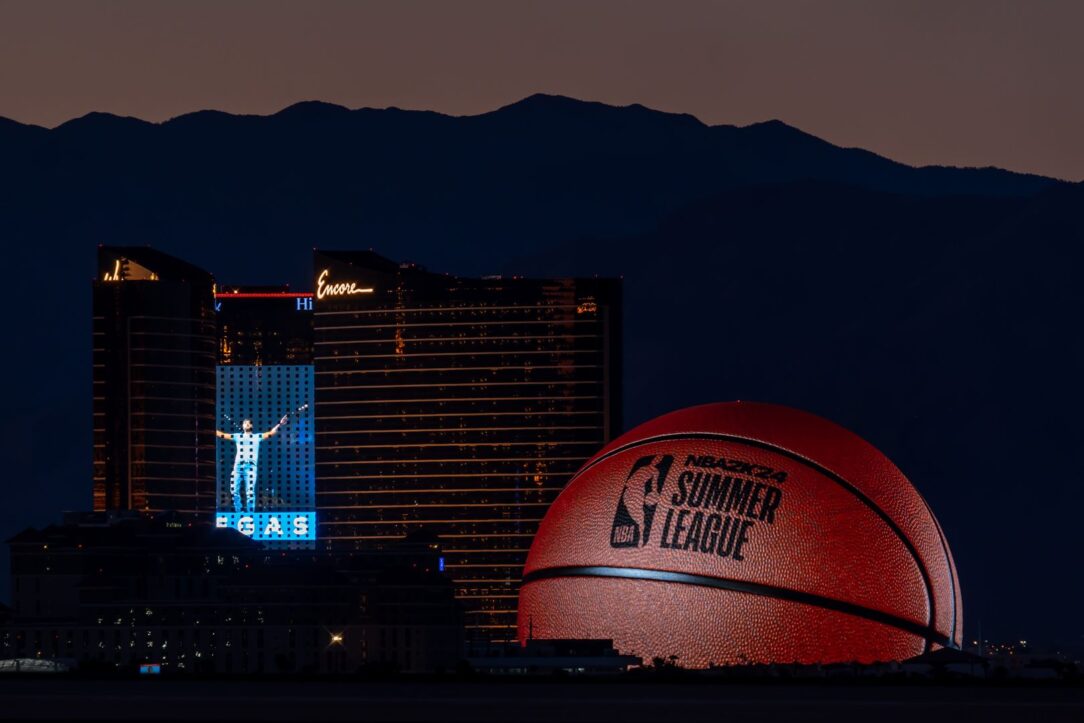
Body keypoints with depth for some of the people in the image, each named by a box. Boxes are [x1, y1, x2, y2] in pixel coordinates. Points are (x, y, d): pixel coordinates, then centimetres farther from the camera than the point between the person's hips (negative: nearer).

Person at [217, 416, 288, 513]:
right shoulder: (237, 436, 20)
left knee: (250, 493, -7)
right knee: (234, 491, 0)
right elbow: (222, 435, 21)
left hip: (250, 467, -3)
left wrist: (279, 424, -7)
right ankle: (238, 512, 12)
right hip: (238, 466, 3)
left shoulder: (257, 437, 14)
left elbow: (271, 433, 6)